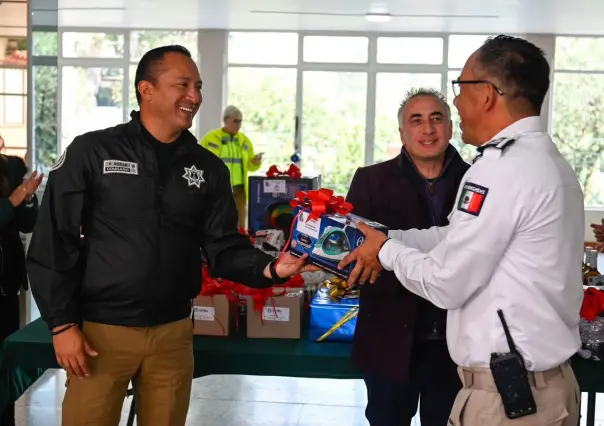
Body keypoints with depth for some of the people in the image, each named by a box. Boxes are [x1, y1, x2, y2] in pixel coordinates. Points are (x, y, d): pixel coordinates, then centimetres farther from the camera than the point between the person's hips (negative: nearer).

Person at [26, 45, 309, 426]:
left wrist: (269, 268, -17)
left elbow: (224, 247, 2)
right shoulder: (91, 152, -5)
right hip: (100, 330, -3)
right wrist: (62, 324, -8)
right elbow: (52, 244, -5)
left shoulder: (209, 168, 5)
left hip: (173, 333, 3)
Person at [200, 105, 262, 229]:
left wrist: (256, 162, -9)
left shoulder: (244, 140, 10)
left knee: (239, 226, 5)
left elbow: (250, 166, 12)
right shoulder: (210, 138, 0)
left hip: (238, 189, 4)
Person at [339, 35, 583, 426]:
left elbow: (445, 283, -18)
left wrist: (387, 252, -1)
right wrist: (388, 240, 9)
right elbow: (458, 236, 14)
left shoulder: (501, 168, -22)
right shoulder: (548, 159, 9)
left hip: (506, 394, -9)